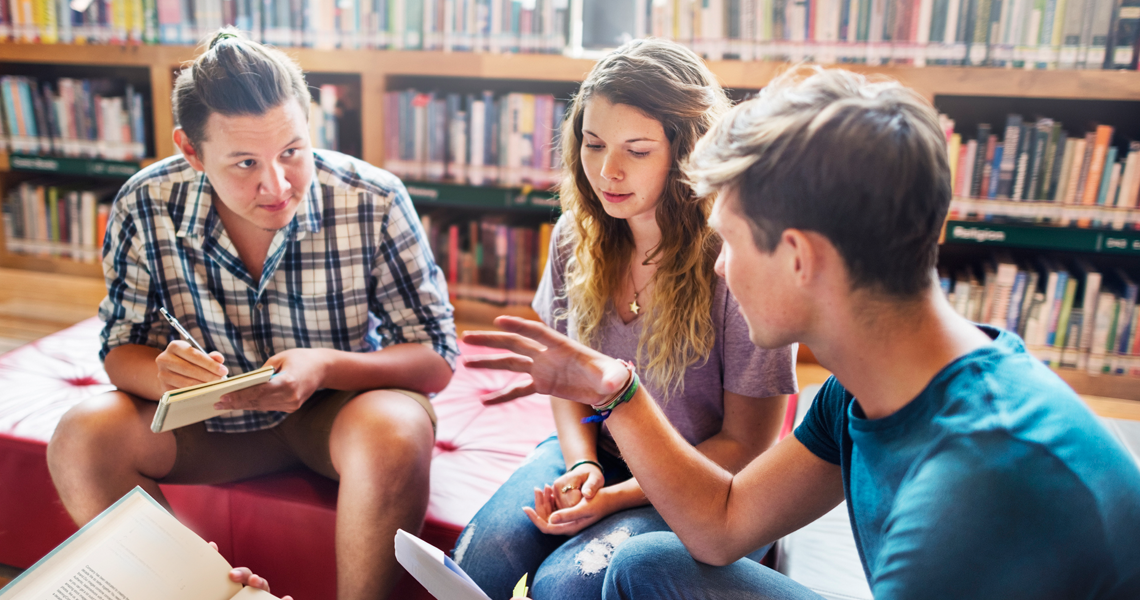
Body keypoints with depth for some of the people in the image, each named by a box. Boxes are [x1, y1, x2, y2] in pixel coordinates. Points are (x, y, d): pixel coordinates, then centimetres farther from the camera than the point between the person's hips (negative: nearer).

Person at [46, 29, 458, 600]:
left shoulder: (374, 202, -21)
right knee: (81, 440, -19)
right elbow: (121, 349, -2)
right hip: (212, 414, 3)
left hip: (339, 406, -2)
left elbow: (437, 358, -16)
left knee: (396, 432, -34)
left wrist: (326, 368, -35)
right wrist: (165, 375, -27)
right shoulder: (144, 207, -14)